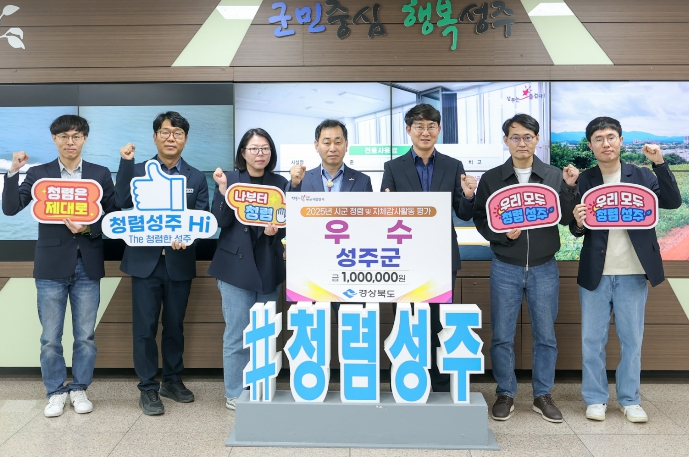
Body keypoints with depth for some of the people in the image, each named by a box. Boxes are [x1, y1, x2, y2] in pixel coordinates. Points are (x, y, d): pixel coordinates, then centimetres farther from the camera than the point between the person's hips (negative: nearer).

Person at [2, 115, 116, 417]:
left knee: (85, 335, 8)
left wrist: (88, 229, -16)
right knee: (50, 337, 7)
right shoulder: (39, 173, 3)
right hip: (52, 265, 0)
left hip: (87, 265, 0)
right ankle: (56, 392, 23)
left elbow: (111, 217, 2)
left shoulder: (100, 174, 4)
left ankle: (79, 389, 24)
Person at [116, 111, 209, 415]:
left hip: (179, 262, 2)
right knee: (145, 327, 2)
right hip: (145, 261, -1)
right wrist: (126, 163, -18)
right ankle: (148, 388, 15)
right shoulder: (138, 171, 3)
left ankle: (172, 380, 29)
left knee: (175, 325, 13)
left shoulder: (196, 178, 6)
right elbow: (123, 203, -13)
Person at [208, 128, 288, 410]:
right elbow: (221, 222, -8)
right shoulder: (230, 179, 0)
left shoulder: (280, 183, 8)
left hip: (269, 267, 3)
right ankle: (235, 394, 13)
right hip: (236, 265, -3)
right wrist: (223, 189, -20)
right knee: (237, 334, 0)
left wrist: (275, 229, -13)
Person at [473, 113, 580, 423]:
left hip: (544, 267, 1)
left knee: (545, 335, 9)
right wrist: (502, 233, -15)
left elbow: (566, 219, -1)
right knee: (502, 336, 5)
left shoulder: (556, 176, 3)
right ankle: (505, 393, 21)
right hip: (505, 268, 0)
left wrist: (569, 188, -14)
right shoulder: (491, 178, 2)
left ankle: (542, 395, 24)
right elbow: (480, 219, 2)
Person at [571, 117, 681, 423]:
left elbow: (673, 202, -11)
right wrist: (578, 223, -25)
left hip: (633, 273, 1)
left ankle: (630, 400, 24)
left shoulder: (642, 176, 3)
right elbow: (576, 231, -2)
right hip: (595, 273, 0)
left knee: (632, 340, 10)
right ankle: (595, 399, 20)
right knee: (592, 340, 6)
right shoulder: (583, 181, 0)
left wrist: (660, 163, -19)